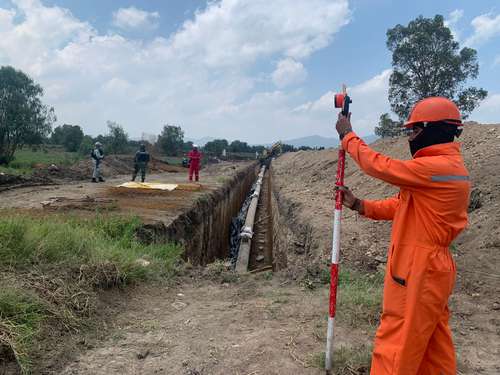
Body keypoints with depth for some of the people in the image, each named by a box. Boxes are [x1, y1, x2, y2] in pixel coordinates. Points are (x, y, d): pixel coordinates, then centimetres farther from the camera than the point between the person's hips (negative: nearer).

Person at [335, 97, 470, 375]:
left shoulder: (439, 167, -20)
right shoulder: (448, 166, 14)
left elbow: (377, 165, -17)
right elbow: (401, 206, 13)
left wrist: (348, 135, -2)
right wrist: (358, 204, 4)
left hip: (417, 274, -10)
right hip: (431, 271, 10)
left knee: (394, 352, -1)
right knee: (434, 349, 20)